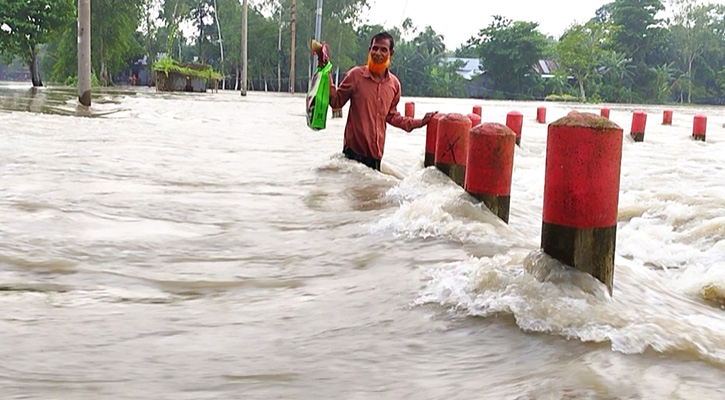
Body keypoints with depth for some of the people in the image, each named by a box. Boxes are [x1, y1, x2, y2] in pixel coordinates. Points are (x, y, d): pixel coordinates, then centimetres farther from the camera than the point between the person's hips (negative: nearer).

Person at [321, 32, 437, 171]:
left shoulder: (394, 84, 8)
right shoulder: (356, 75, -3)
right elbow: (336, 102, 1)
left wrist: (420, 122, 15)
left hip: (376, 153, 4)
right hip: (354, 150, -4)